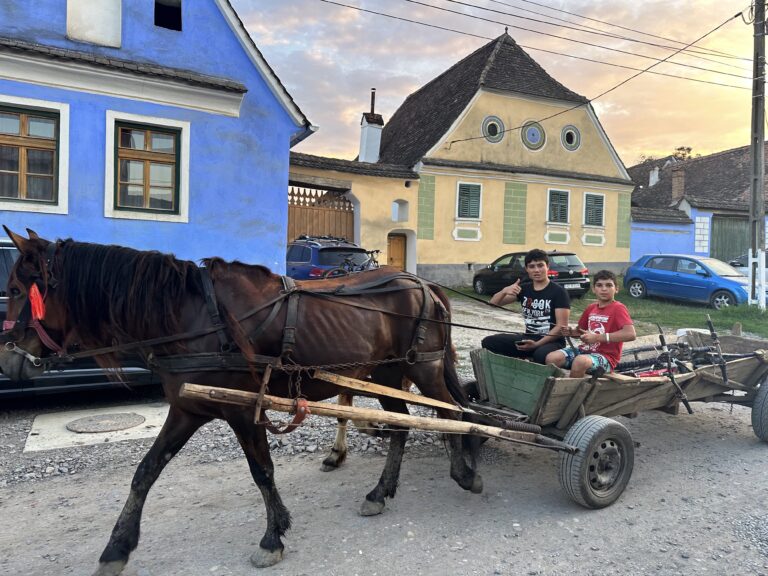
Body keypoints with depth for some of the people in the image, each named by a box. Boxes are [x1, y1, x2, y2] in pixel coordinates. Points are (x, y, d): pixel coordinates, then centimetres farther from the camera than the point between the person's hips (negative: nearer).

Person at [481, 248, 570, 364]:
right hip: (528, 338, 5)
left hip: (551, 341, -5)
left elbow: (562, 326, -12)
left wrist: (537, 344, -23)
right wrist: (504, 291, -14)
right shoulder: (524, 289, 10)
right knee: (489, 342, -15)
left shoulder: (558, 292, -6)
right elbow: (493, 304, 8)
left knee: (541, 355, -41)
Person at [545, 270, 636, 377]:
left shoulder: (618, 308, -8)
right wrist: (571, 332, 0)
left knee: (580, 361, -37)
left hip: (605, 357, -6)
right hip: (585, 350, 6)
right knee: (551, 358, -19)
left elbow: (631, 334, -24)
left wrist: (597, 337, -25)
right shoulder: (591, 308, 11)